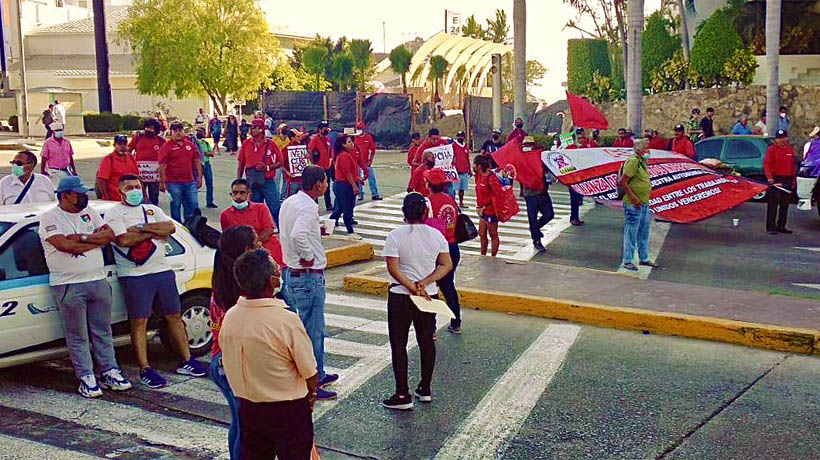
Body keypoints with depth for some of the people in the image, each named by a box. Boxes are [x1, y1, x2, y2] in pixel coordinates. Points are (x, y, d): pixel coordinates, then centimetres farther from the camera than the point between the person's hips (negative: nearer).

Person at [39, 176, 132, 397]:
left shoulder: (89, 212, 12)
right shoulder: (50, 218, -5)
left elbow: (110, 234, 1)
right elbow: (65, 245, -20)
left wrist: (81, 238, -11)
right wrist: (95, 240, -9)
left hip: (98, 281, 5)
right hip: (69, 286, -5)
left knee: (103, 332, 11)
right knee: (78, 337, 2)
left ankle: (110, 372, 19)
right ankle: (86, 378, 9)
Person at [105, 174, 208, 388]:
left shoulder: (152, 209, 16)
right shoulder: (114, 213, 1)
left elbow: (171, 227, -2)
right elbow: (123, 240, -16)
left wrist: (141, 228, -11)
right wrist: (153, 233, -6)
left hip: (162, 271, 5)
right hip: (134, 276, -5)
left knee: (174, 317, 8)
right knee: (139, 322, -4)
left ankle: (186, 361, 16)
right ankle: (145, 370, 1)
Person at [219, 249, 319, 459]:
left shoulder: (229, 317, -9)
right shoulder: (287, 320, -25)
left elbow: (228, 364, 5)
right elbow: (310, 374, -16)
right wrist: (310, 394, 5)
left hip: (248, 408, 5)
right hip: (288, 411, -5)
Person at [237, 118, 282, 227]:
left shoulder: (270, 144, -1)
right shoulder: (246, 144, 6)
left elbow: (280, 162, 1)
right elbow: (241, 165, 11)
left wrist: (267, 167, -14)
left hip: (268, 182, -2)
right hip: (252, 183, 3)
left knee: (275, 209, -5)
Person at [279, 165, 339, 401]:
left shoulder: (288, 203, 9)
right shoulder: (308, 207, -21)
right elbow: (298, 235, -37)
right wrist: (308, 257, -22)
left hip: (291, 273, 10)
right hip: (308, 277, -10)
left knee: (309, 328, 21)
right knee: (313, 332, 0)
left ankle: (318, 375, 33)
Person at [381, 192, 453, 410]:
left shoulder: (395, 236, -13)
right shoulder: (436, 235, -2)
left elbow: (393, 269, -18)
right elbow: (447, 265, -4)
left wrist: (413, 288, -13)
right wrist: (425, 283, -10)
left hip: (400, 297, -4)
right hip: (430, 296, 4)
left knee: (399, 345, 4)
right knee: (427, 341, 16)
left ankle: (402, 395, 4)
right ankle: (425, 389, 26)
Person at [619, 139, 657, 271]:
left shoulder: (643, 162, 14)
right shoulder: (633, 161, -15)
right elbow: (623, 181, -21)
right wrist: (633, 198, -22)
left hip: (644, 203, 10)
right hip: (633, 204, -10)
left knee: (644, 232, 17)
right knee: (631, 233, -3)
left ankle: (644, 258, 28)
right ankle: (627, 261, 5)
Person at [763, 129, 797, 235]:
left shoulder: (790, 149, 13)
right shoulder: (771, 149, -5)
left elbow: (793, 166, 16)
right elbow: (766, 164, -14)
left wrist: (794, 180, 13)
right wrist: (769, 177, -24)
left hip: (787, 180, 6)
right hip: (775, 180, -6)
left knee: (785, 204, 10)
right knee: (773, 204, -7)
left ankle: (781, 226, 19)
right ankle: (771, 227, -5)